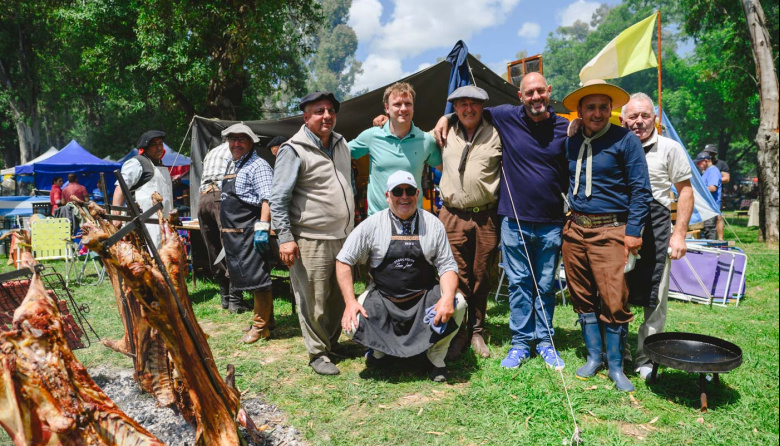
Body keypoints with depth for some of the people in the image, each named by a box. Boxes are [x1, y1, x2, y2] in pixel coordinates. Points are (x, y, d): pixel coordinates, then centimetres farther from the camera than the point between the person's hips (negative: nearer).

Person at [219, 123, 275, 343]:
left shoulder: (258, 166, -9)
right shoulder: (231, 165, 20)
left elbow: (267, 199, -19)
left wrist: (262, 228, -27)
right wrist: (225, 231, 26)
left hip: (250, 232, -10)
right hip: (233, 234, 10)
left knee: (256, 277, -8)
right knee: (244, 277, 15)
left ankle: (261, 326, 0)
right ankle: (266, 320, 26)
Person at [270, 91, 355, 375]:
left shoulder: (341, 144, 13)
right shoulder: (294, 150, -9)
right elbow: (279, 199, -10)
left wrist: (352, 227, 24)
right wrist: (285, 237, -16)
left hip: (343, 238, 7)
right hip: (311, 242, -7)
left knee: (340, 297, 15)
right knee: (313, 301, 0)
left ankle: (332, 341, 33)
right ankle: (318, 353, 16)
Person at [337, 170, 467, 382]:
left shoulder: (433, 224, 0)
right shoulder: (372, 224, -3)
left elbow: (447, 266, -2)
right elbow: (343, 261, 0)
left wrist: (447, 297, -22)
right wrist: (350, 302, -11)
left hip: (425, 297, 0)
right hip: (381, 298, 0)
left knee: (458, 304, -26)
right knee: (353, 325, -23)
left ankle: (436, 358, 2)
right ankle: (380, 346, 15)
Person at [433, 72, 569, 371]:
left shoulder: (565, 128, 0)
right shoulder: (506, 117, -2)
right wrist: (446, 116, 4)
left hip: (550, 223, 0)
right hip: (514, 220, 0)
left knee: (546, 286, 10)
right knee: (518, 283, 7)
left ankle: (545, 343, 25)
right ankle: (520, 343, 20)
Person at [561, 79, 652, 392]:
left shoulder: (625, 140, -4)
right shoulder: (571, 142, 11)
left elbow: (640, 188, -5)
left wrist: (633, 231, -11)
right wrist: (568, 220, 14)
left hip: (610, 231, -5)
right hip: (575, 230, 5)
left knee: (614, 301, -6)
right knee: (582, 298, 10)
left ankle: (615, 367, 10)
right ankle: (593, 357, 24)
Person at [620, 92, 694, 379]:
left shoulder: (669, 148, 2)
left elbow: (685, 191, 3)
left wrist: (679, 234, -5)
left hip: (654, 227, -2)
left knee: (654, 299, 2)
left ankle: (646, 360, 15)